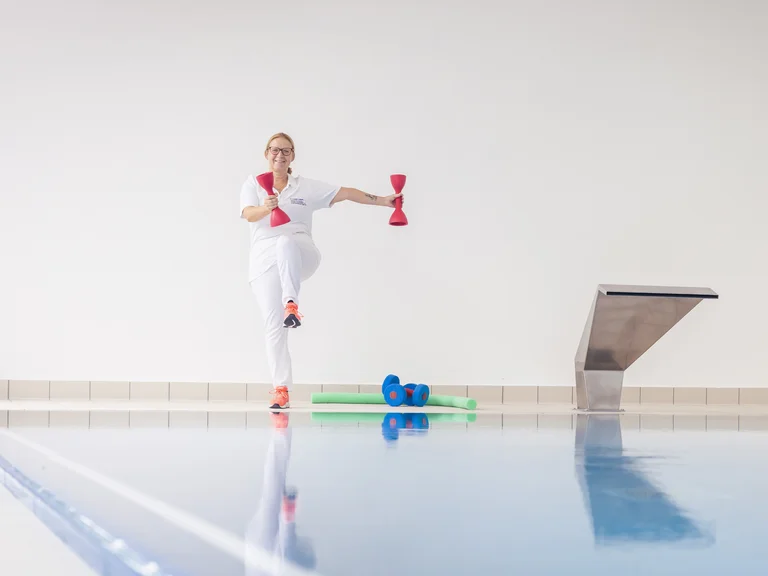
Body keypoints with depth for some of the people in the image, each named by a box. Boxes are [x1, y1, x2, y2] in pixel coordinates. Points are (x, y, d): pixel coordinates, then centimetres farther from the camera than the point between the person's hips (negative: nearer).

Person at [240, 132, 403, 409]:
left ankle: (291, 304, -47)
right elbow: (248, 214, -9)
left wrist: (383, 200, 6)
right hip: (264, 262, 1)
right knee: (273, 325, -6)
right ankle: (281, 389, -1)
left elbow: (346, 193, 11)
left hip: (300, 258, -1)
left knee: (286, 243, -38)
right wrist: (265, 208, -32)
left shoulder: (307, 187, 12)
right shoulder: (253, 184, 9)